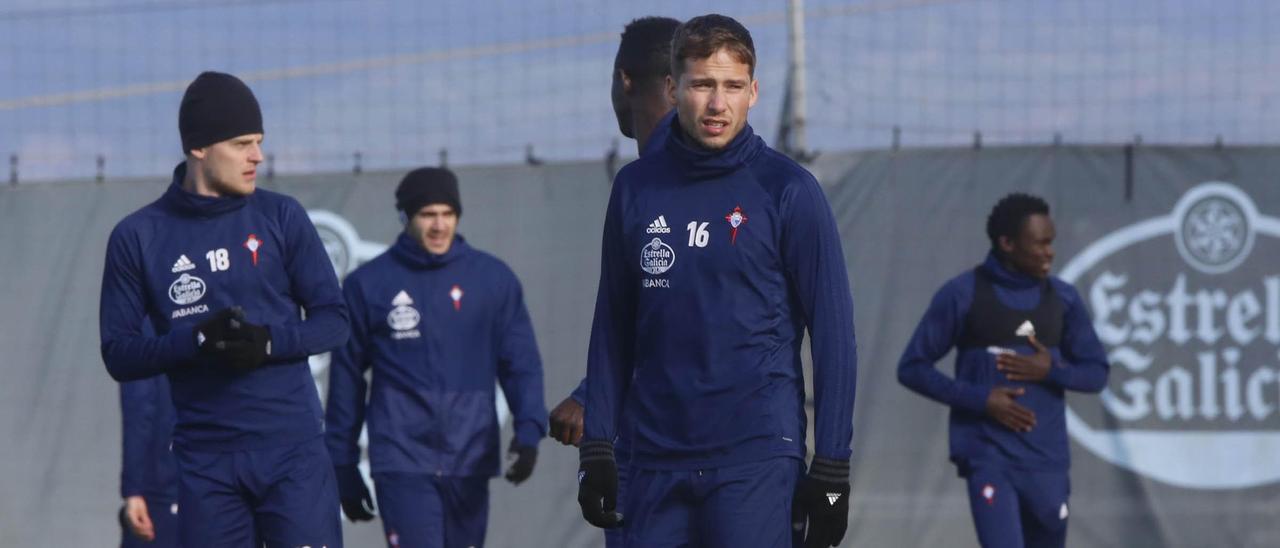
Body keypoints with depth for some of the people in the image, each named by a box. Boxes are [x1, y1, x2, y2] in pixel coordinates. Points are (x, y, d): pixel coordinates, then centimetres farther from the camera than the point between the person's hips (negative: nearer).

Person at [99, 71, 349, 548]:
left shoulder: (281, 217, 4)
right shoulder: (137, 237, 2)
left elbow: (333, 320, 6)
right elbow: (118, 353, 1)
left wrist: (271, 342, -15)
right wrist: (196, 340, -17)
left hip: (294, 451, 0)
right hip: (206, 461, 0)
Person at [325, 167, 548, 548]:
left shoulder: (492, 278, 5)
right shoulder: (368, 284, 2)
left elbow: (520, 361, 6)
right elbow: (347, 376, 8)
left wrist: (528, 430, -10)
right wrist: (344, 466, 8)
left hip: (470, 462, 3)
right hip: (402, 462, -2)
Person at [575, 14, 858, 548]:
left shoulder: (787, 188, -3)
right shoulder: (636, 187, 8)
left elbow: (832, 330, -3)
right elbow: (613, 324, 13)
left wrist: (831, 467, -7)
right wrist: (595, 445, 8)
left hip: (756, 458, -4)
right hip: (658, 458, 4)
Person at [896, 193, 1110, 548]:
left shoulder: (1063, 299, 8)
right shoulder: (963, 294, -3)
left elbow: (1096, 372, 13)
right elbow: (912, 368, -1)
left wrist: (1051, 370, -9)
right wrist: (981, 400, -12)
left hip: (1046, 459, 5)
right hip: (988, 457, -4)